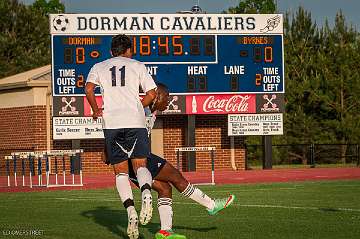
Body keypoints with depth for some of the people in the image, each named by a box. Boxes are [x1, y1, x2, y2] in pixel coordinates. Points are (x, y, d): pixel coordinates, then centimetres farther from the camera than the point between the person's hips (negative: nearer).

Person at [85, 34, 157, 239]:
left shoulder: (99, 67, 17)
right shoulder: (137, 66, 14)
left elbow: (89, 89, -1)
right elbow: (152, 94, 6)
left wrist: (96, 110, 13)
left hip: (111, 122, 1)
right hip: (136, 121, -1)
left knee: (121, 171, 5)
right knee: (140, 165, 1)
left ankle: (130, 209, -15)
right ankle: (146, 193, -32)